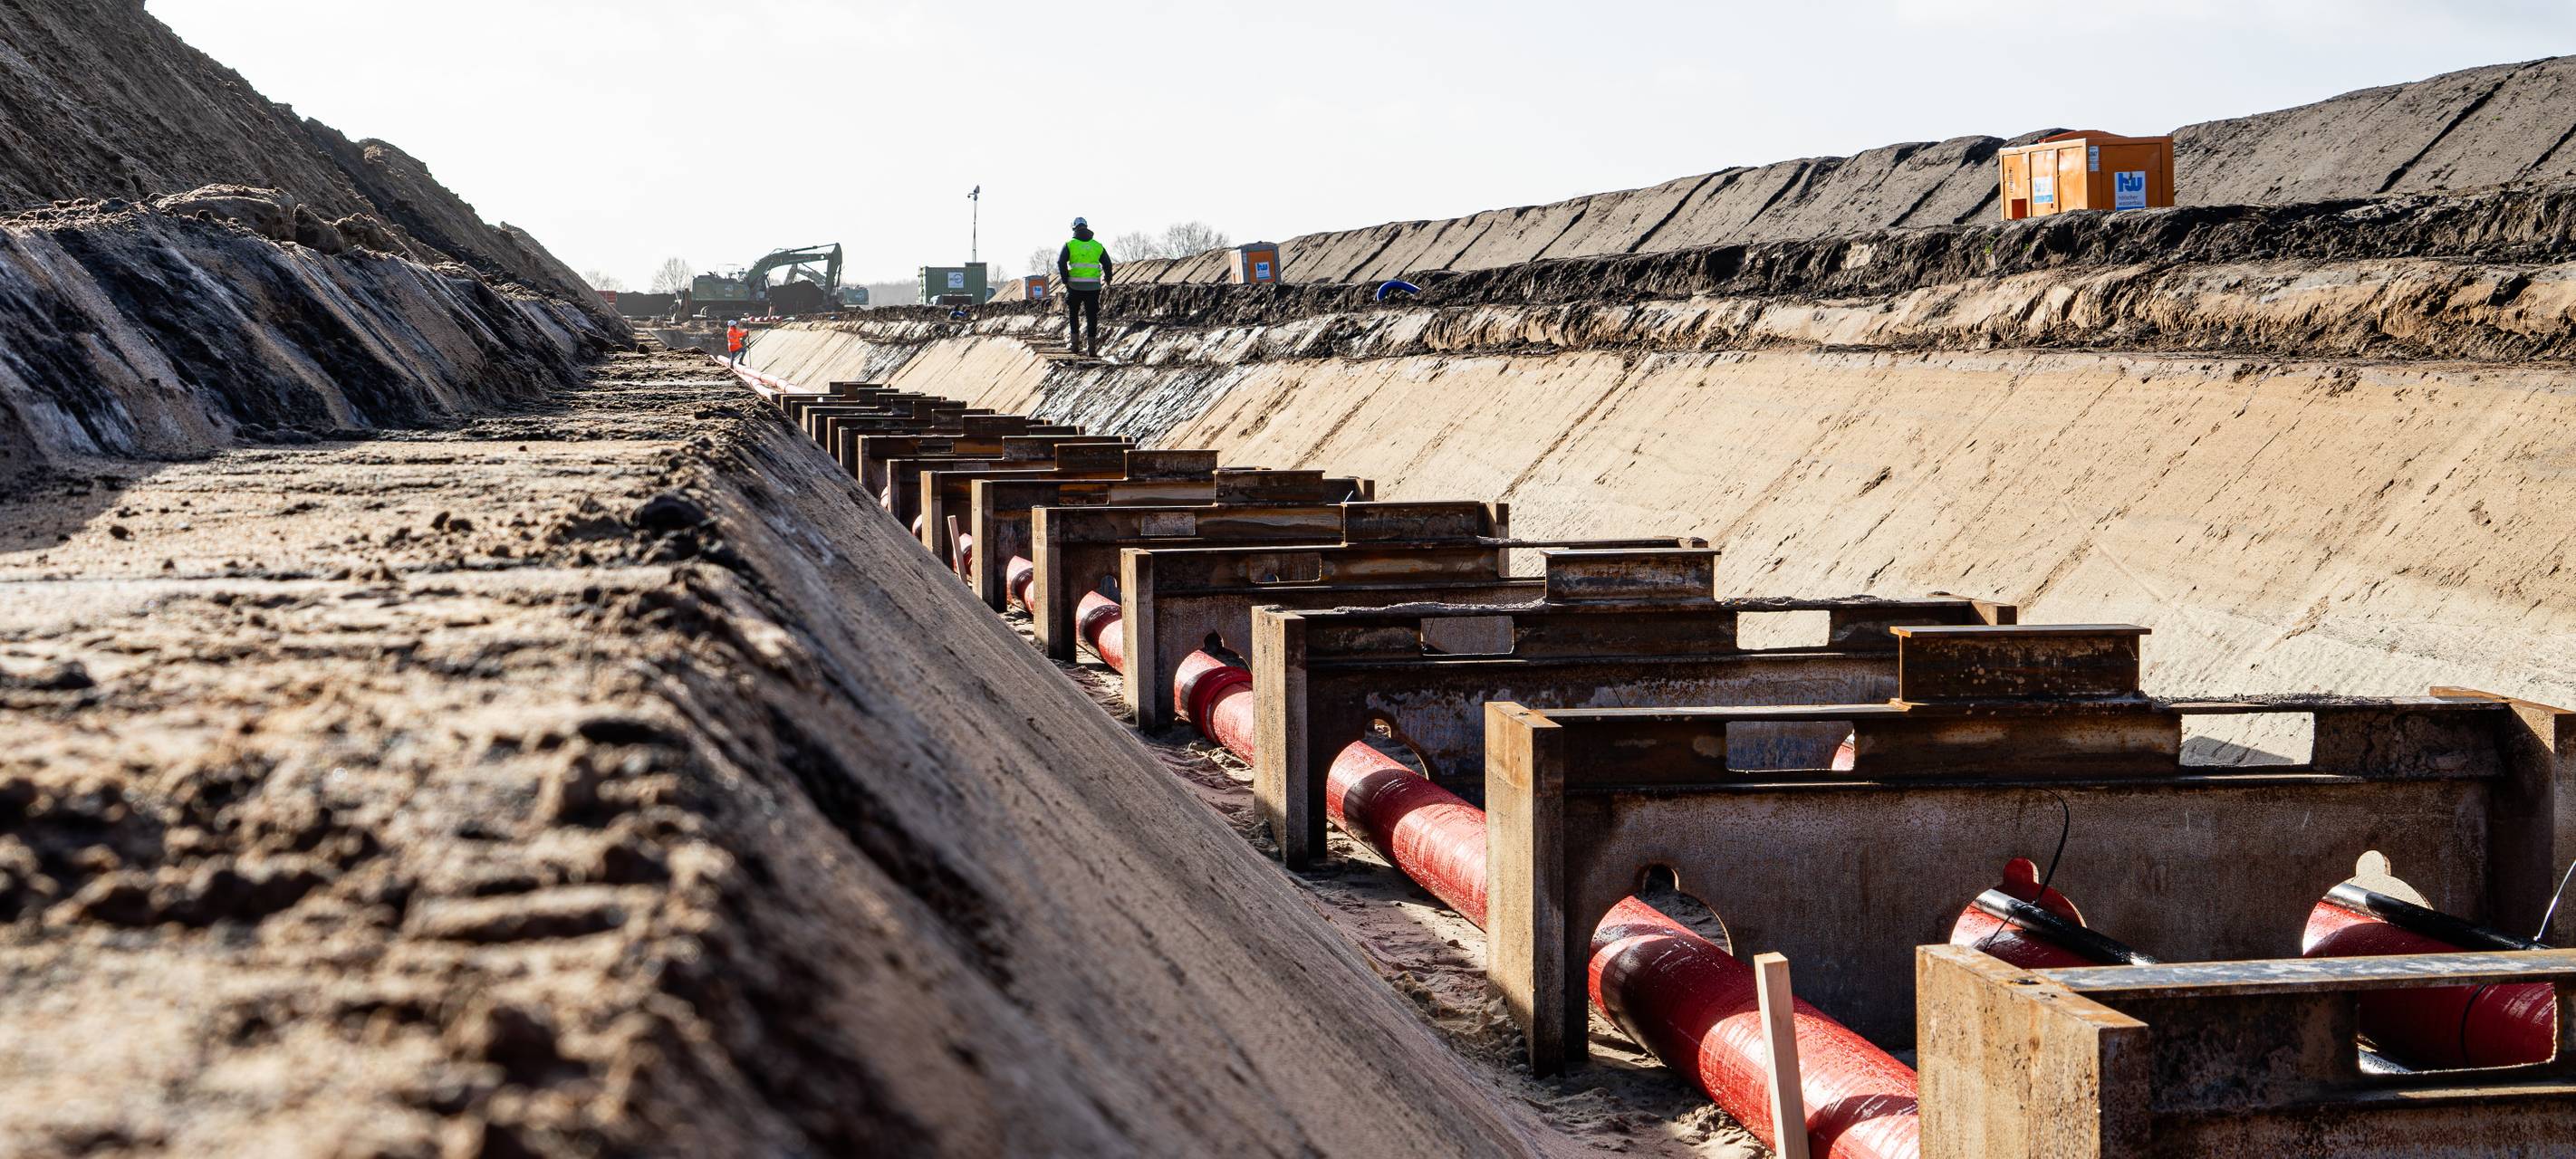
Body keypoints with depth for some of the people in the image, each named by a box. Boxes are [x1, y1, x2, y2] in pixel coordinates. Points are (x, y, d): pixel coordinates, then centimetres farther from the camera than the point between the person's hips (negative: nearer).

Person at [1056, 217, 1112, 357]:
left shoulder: (1070, 244, 2)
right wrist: (1107, 279, 29)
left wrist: (1065, 281, -3)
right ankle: (1092, 348, 1)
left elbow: (1061, 262, -9)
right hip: (1093, 286, 1)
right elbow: (1107, 264, 11)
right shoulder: (1097, 246, 9)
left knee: (1073, 314, 16)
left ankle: (1075, 344, 8)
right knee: (1092, 316, 5)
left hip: (1075, 286, -1)